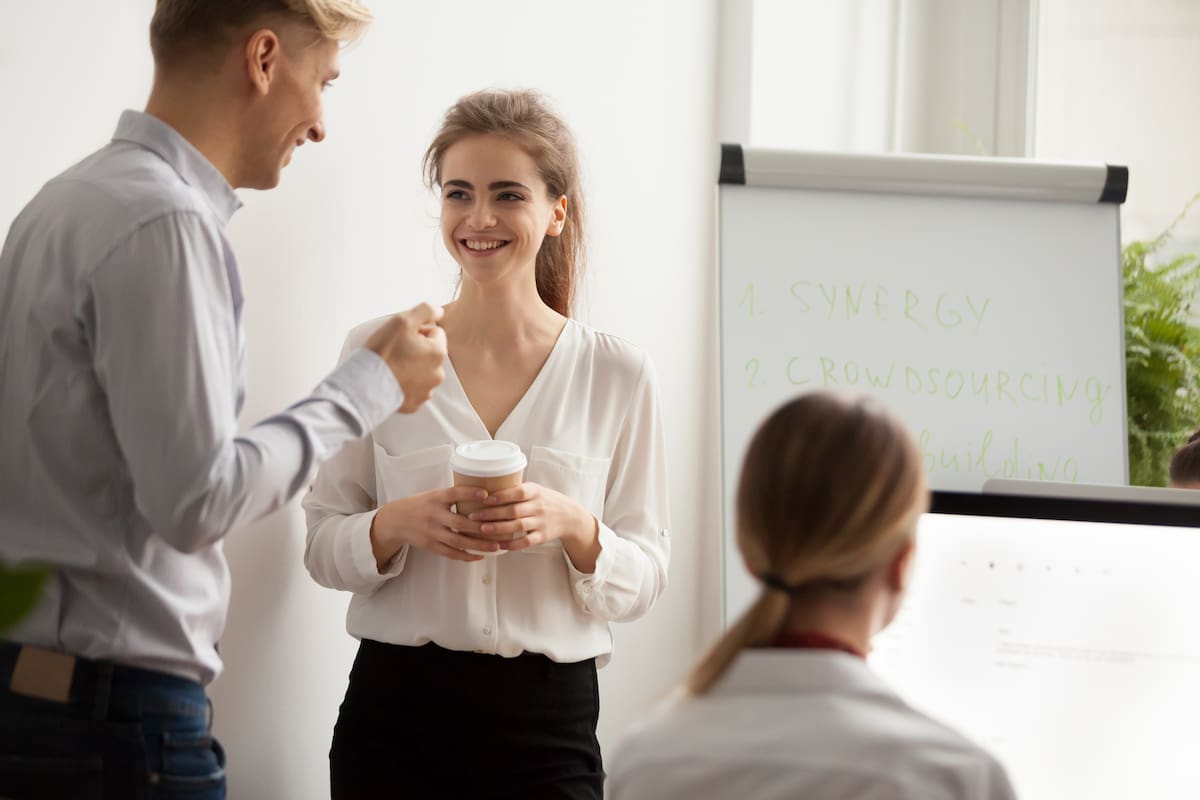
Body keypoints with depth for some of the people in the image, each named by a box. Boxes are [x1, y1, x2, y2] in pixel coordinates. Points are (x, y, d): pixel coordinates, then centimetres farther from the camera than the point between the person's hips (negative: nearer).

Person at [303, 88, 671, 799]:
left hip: (549, 718, 0)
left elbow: (644, 581, 3)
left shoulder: (619, 374, 1)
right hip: (395, 715, 0)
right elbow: (324, 548, 4)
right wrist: (399, 524, -15)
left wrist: (574, 526, -16)